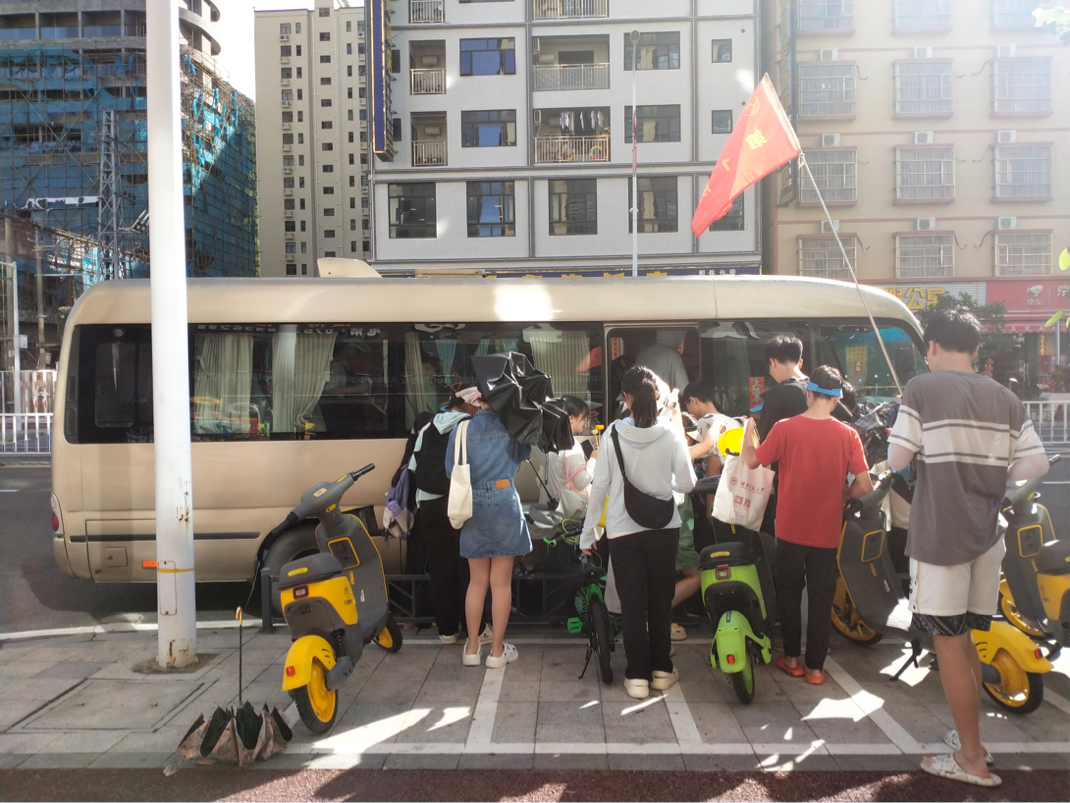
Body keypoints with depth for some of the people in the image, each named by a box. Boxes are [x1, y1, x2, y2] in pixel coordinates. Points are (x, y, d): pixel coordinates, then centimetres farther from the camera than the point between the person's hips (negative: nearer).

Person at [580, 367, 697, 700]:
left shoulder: (614, 432, -10)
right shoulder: (671, 433, -8)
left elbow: (600, 486, -7)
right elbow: (687, 484, -4)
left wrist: (588, 532, 2)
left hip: (623, 529, -1)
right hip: (664, 527, 1)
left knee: (632, 604, 9)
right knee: (661, 600, 15)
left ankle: (637, 675, 15)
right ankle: (661, 670, 26)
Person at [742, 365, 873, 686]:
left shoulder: (785, 428, -12)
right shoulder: (847, 435, -9)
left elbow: (752, 460, -5)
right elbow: (864, 485, -10)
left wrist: (748, 430, 12)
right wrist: (841, 495, 10)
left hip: (790, 529, 0)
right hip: (826, 531, 0)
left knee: (789, 592, 17)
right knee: (821, 598, 12)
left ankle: (792, 658, 25)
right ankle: (815, 666, 18)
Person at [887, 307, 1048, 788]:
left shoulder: (922, 389, -10)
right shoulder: (1005, 399, 5)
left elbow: (897, 459, -11)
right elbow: (1035, 464, 1)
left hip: (939, 536, -6)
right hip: (986, 534, 6)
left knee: (949, 644, 3)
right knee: (965, 640, 19)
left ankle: (972, 758, 11)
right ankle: (968, 734, 30)